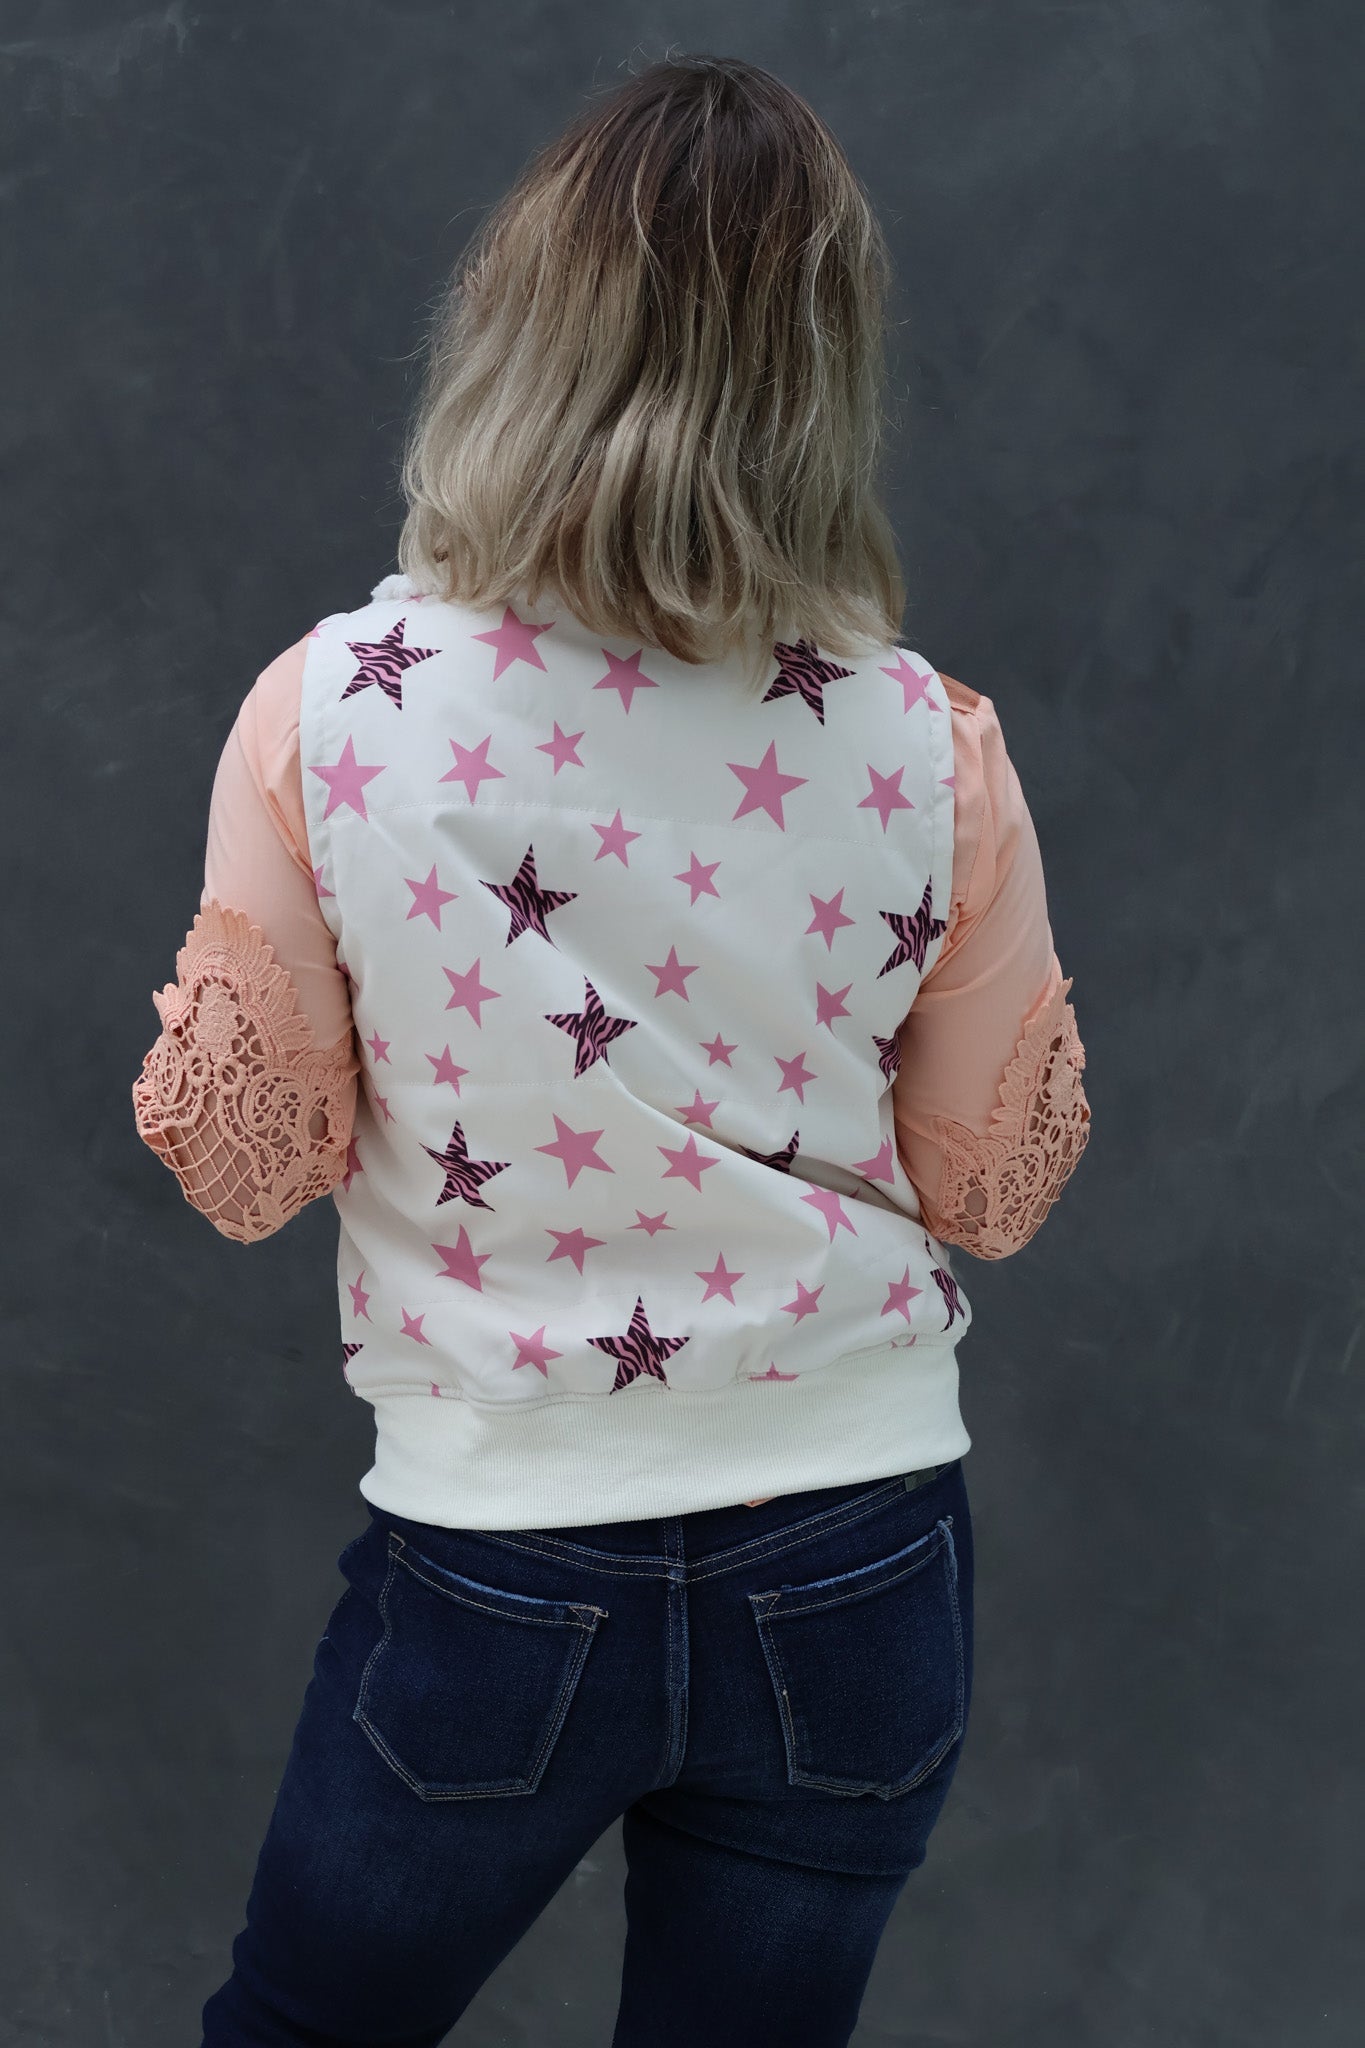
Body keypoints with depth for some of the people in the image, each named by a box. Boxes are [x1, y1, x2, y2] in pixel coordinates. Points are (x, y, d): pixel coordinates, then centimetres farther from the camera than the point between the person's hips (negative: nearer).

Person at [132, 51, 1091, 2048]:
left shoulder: (326, 712, -13)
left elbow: (242, 1163, -4)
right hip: (859, 1577, 2)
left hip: (493, 1569, -1)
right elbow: (997, 1186, 1)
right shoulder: (929, 746, -10)